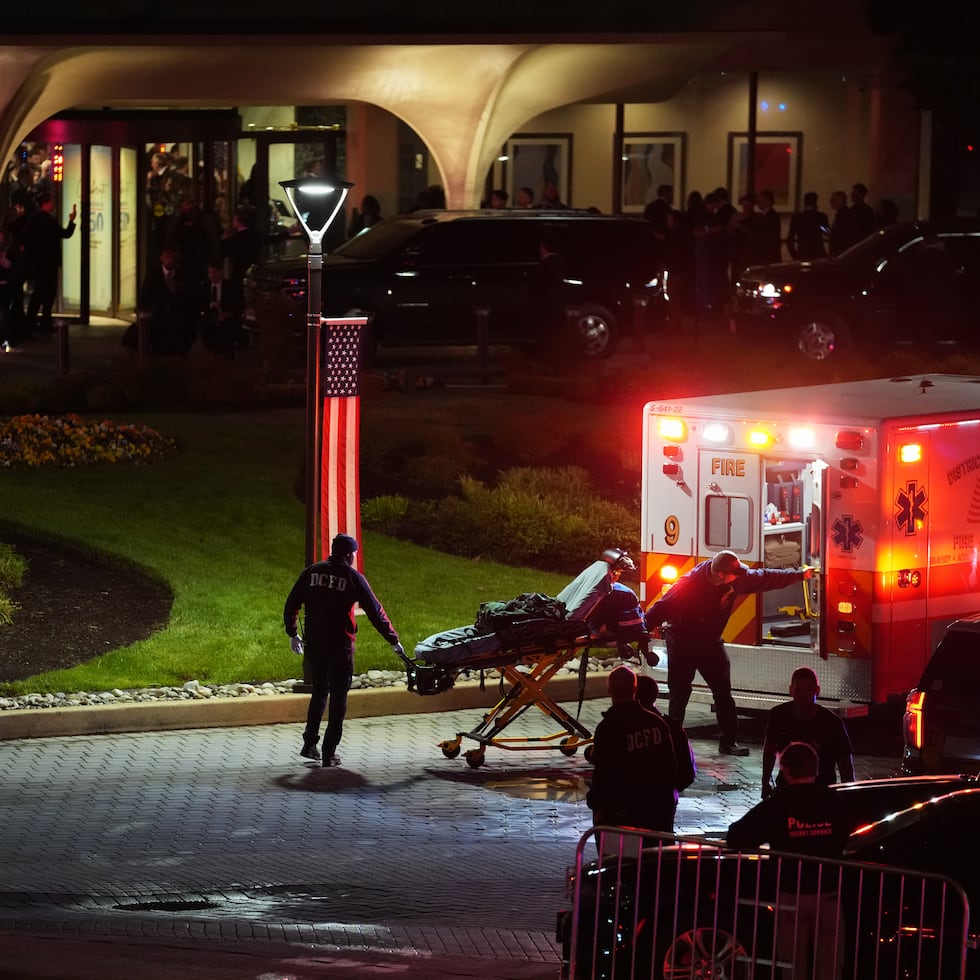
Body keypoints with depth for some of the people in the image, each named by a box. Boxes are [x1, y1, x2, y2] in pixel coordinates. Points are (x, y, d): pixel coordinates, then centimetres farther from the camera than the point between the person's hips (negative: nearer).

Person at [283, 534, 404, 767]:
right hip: (340, 646, -4)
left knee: (319, 691, 21)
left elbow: (291, 605, 9)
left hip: (313, 645, 4)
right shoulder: (353, 577, -5)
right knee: (338, 697, 5)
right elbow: (375, 611, -4)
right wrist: (393, 640, 4)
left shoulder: (311, 573, 5)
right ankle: (329, 752, 2)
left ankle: (309, 743, 14)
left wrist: (292, 634, 22)